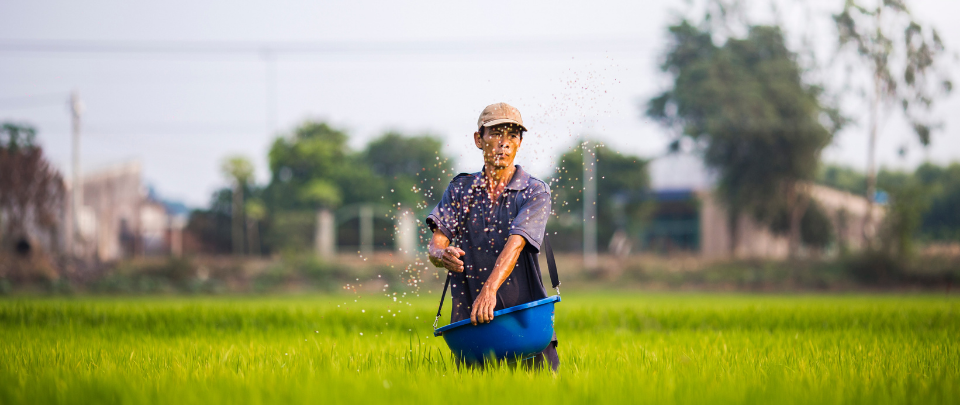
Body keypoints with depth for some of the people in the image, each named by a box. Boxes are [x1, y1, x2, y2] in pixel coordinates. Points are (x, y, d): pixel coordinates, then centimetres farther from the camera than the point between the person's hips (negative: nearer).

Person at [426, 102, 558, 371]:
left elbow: (516, 243, -17)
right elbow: (437, 242, 0)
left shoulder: (535, 192, -1)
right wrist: (441, 255, -26)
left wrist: (490, 289, -33)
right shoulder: (460, 189, 10)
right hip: (468, 319, 2)